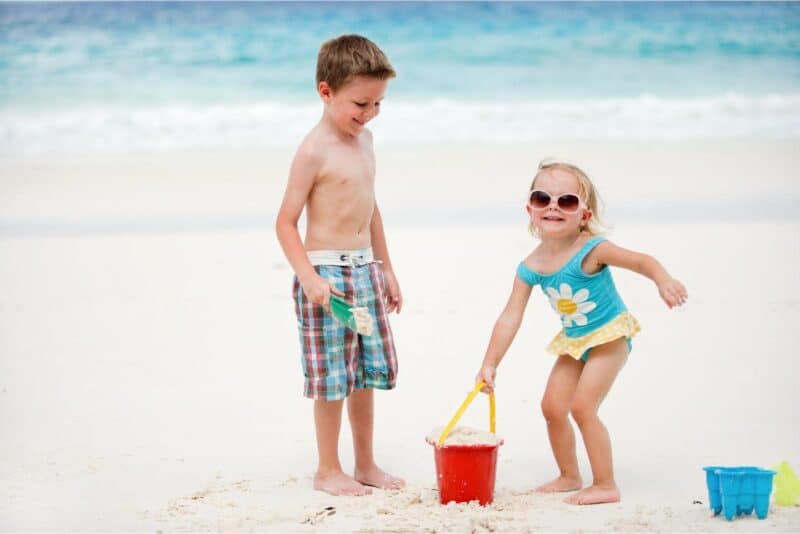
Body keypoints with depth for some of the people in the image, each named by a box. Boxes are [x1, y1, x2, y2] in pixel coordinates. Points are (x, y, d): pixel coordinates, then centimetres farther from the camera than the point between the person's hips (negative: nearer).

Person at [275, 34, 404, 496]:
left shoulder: (364, 138, 10)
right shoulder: (315, 150, -14)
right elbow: (286, 222, -15)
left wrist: (386, 269, 22)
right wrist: (309, 278, -25)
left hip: (366, 268, 8)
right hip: (326, 272, -8)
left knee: (369, 371, 13)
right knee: (333, 376, -2)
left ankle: (366, 464, 24)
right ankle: (328, 470, 11)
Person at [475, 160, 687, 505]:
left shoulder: (590, 250, -26)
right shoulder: (531, 267, -11)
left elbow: (642, 261, -25)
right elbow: (510, 317, -8)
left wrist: (663, 280, -48)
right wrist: (490, 364, -11)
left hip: (609, 337, -6)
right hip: (573, 343, 6)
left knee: (582, 406, -15)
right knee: (552, 407, 8)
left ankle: (606, 486, -4)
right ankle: (569, 477, 29)